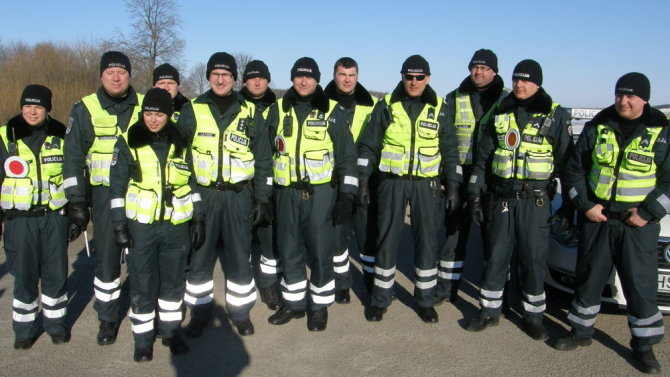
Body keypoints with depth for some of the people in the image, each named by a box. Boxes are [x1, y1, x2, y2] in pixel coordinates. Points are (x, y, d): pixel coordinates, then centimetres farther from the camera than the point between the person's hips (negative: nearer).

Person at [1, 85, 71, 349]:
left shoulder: (60, 136, 4)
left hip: (55, 216, 1)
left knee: (56, 273, 6)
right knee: (24, 274, 5)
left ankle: (56, 323, 23)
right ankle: (24, 327, 21)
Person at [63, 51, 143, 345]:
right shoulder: (86, 109, 0)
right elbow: (73, 156, -1)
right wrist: (76, 199, -6)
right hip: (105, 194, -1)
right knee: (107, 256, 2)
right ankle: (108, 319, 19)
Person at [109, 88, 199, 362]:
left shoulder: (181, 144, 6)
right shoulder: (128, 144, -1)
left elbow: (192, 183, 12)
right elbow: (117, 187, -1)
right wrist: (120, 225, -5)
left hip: (175, 227, 2)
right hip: (140, 227, -2)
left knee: (173, 282, 12)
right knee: (142, 286, 5)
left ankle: (171, 331, 29)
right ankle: (143, 339, 20)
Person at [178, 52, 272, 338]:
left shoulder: (250, 113, 5)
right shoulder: (192, 111, 4)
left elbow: (263, 159, 7)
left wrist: (263, 198, 3)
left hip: (239, 195, 0)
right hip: (202, 194, 0)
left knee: (240, 255, 6)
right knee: (199, 255, 6)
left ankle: (240, 311, 23)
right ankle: (200, 311, 23)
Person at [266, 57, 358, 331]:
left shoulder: (331, 111, 0)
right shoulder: (278, 110, 8)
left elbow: (347, 154, 1)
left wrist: (347, 194, -5)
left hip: (321, 192, -3)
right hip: (286, 192, 3)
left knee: (320, 251, 1)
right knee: (289, 250, 11)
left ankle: (320, 306, 18)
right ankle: (293, 303, 27)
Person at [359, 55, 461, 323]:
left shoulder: (438, 109, 4)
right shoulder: (387, 105, 1)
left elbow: (449, 150, 8)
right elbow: (369, 145, 3)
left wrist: (453, 186, 2)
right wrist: (363, 180, -2)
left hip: (427, 184, 1)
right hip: (392, 182, -1)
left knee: (427, 241, 5)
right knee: (387, 240, 4)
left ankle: (425, 299, 21)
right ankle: (380, 299, 18)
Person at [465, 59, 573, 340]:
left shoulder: (556, 116, -2)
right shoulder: (500, 114, 7)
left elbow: (565, 161, 1)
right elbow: (483, 157, 9)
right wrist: (475, 196, 4)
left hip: (535, 201, -2)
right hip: (501, 198, 3)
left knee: (534, 259, 4)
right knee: (497, 256, 9)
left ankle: (533, 317, 20)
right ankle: (489, 311, 22)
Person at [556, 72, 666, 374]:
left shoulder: (661, 132, -2)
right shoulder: (597, 127, 3)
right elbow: (575, 168, 5)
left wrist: (648, 213, -12)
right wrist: (585, 205, -5)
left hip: (638, 224, -2)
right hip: (597, 218, 2)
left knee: (641, 285, 3)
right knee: (589, 278, 11)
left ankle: (644, 344, 19)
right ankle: (581, 331, 27)